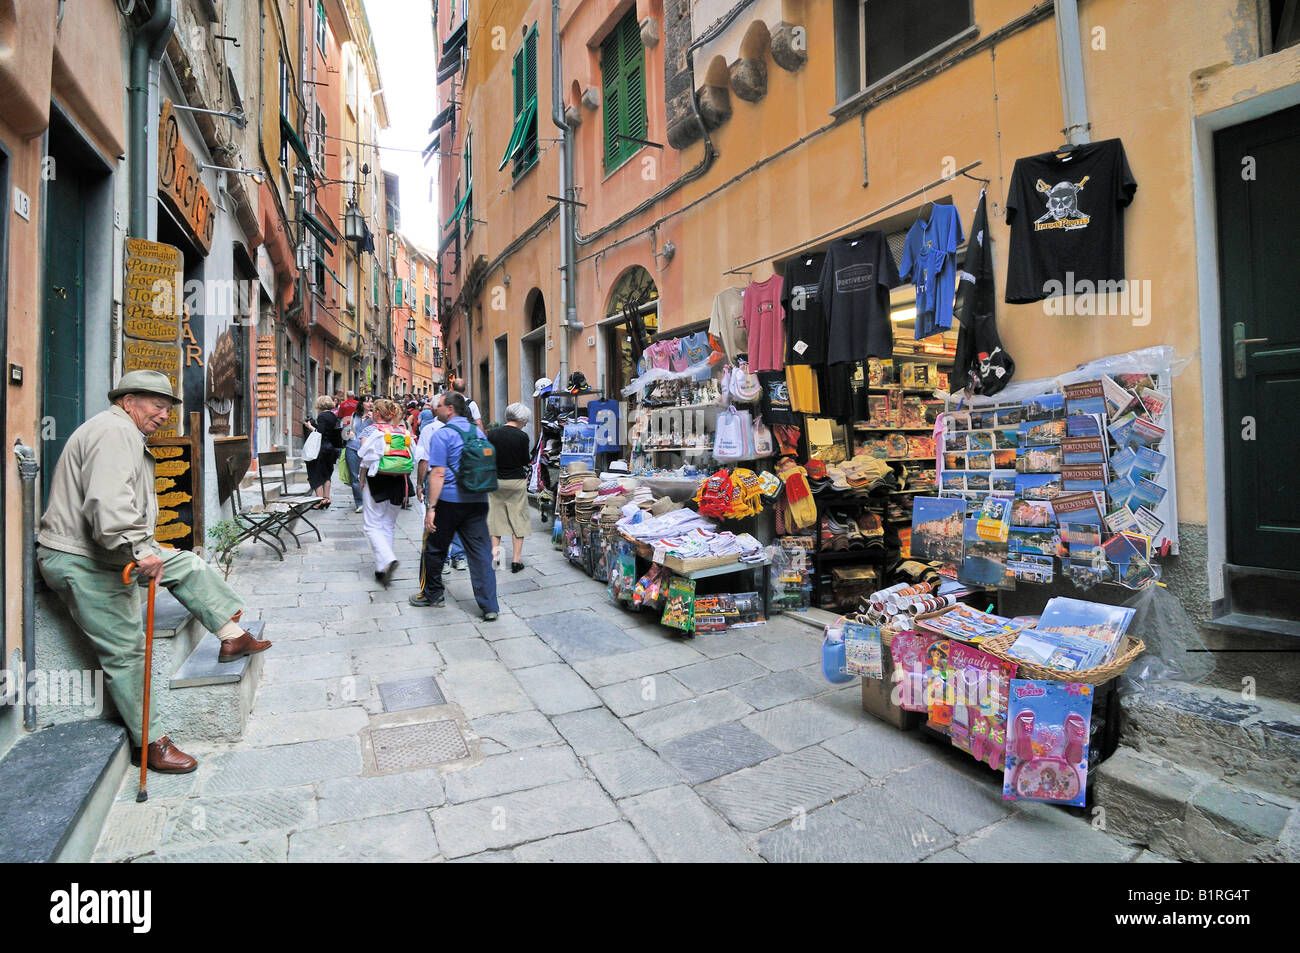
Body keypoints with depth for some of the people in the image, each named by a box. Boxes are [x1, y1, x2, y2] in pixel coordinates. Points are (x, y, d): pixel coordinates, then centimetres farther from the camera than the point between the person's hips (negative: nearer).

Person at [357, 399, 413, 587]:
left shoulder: (374, 431, -8)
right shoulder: (405, 432, 3)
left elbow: (366, 460, -9)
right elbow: (413, 460, 4)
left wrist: (361, 481, 5)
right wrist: (405, 486, 11)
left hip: (377, 482, -4)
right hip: (398, 483, 4)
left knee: (373, 525, 3)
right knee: (388, 525, 14)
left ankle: (388, 559, -19)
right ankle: (381, 569, 17)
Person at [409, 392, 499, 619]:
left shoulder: (442, 435, -10)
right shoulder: (478, 432, 11)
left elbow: (438, 474, -16)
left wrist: (430, 507, -16)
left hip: (448, 500, -5)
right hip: (478, 500, 5)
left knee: (435, 548, 15)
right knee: (481, 552, 3)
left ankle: (432, 594, 31)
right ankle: (489, 606, 1)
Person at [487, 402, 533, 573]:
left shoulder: (492, 433, -3)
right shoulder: (522, 436, -13)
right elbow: (526, 460, -5)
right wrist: (530, 457, 15)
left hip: (495, 480, 3)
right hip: (516, 482, -3)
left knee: (496, 516, 15)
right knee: (519, 517, 6)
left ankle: (495, 552, 19)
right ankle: (516, 559, 6)